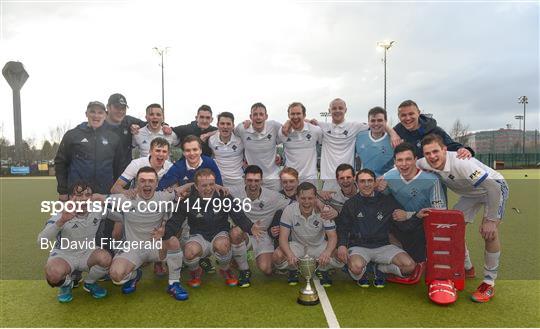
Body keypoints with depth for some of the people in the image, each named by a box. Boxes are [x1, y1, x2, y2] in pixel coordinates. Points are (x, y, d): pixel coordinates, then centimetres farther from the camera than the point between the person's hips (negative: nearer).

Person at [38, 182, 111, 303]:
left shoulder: (97, 211, -12)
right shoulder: (61, 215, -20)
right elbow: (41, 241, -35)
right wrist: (61, 221, -48)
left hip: (87, 254, 2)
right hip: (64, 255, -2)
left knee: (105, 258, -31)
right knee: (54, 273, -36)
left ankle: (89, 283, 4)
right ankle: (66, 285, 5)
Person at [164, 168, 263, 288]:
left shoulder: (224, 197, -11)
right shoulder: (188, 200, -10)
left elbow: (239, 217, -11)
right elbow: (175, 222, -7)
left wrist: (250, 227, -32)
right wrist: (164, 232, -28)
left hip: (219, 234, 0)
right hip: (199, 236, 1)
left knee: (222, 244, -36)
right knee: (189, 252, -32)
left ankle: (225, 270, 1)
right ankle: (195, 271, 8)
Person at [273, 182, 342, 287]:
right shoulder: (289, 210, -18)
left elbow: (332, 236, -20)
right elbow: (283, 237, -21)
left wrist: (327, 252, -43)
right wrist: (289, 254, -43)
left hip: (318, 246, 1)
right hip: (296, 245, 0)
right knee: (277, 256, -30)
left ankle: (322, 271, 8)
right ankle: (293, 270, 7)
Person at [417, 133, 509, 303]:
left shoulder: (460, 162, -39)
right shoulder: (425, 164, -20)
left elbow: (493, 188, -38)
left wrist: (491, 220, -34)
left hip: (495, 187, -7)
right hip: (470, 193, 7)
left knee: (489, 231, -24)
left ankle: (489, 283, -8)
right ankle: (466, 268, 22)